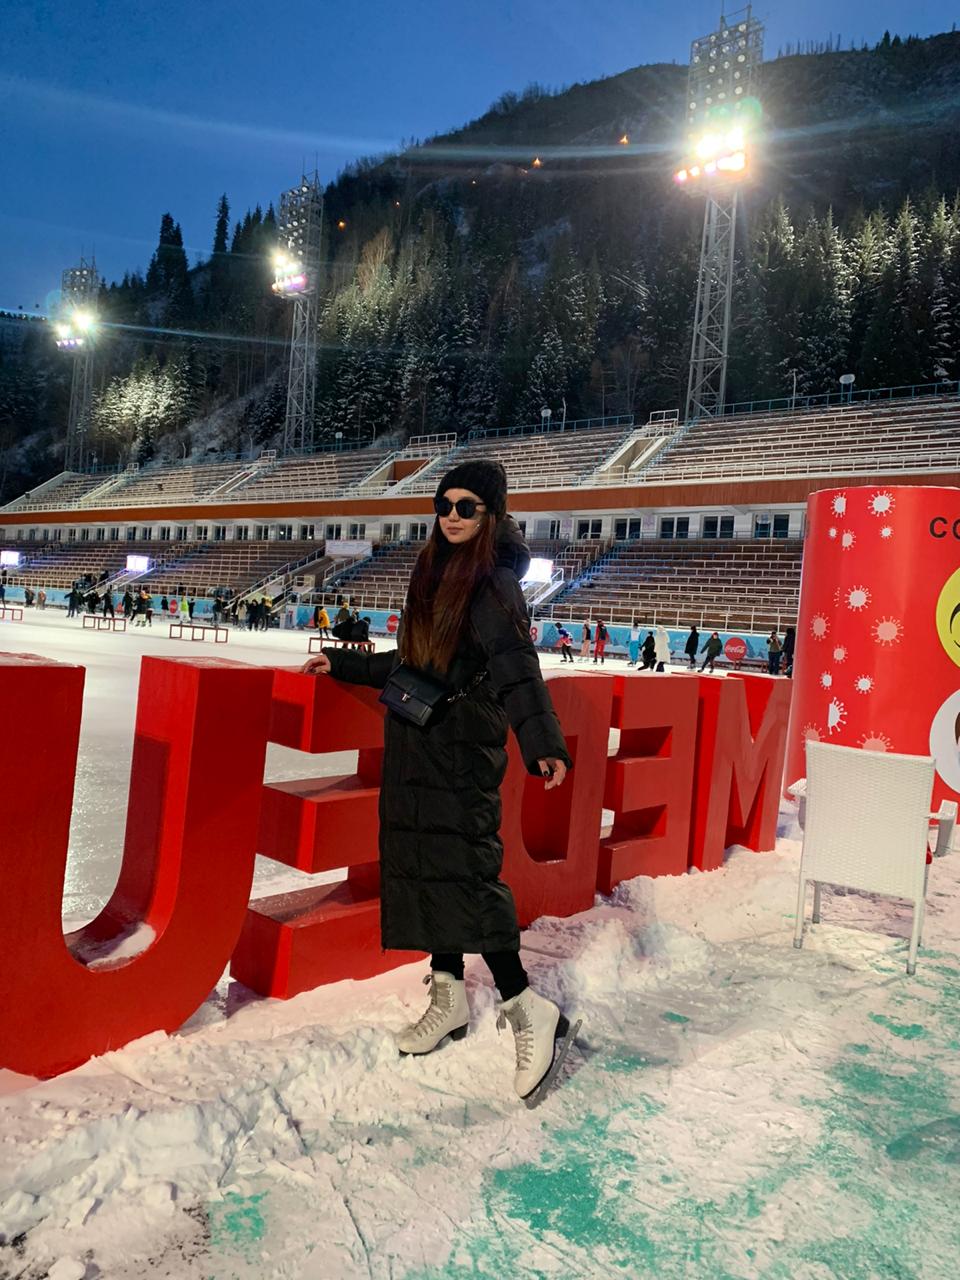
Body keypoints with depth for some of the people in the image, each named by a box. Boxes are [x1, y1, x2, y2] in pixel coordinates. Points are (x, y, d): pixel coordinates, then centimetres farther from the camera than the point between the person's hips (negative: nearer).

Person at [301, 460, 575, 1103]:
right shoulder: (436, 573, 15)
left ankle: (527, 1008, -1)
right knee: (420, 862, 11)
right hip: (417, 744, 8)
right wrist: (345, 665, 30)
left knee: (463, 868, -12)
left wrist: (542, 739, -37)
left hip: (463, 750, -8)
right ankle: (449, 995, 25)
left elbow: (516, 670, -23)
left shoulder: (495, 584, -10)